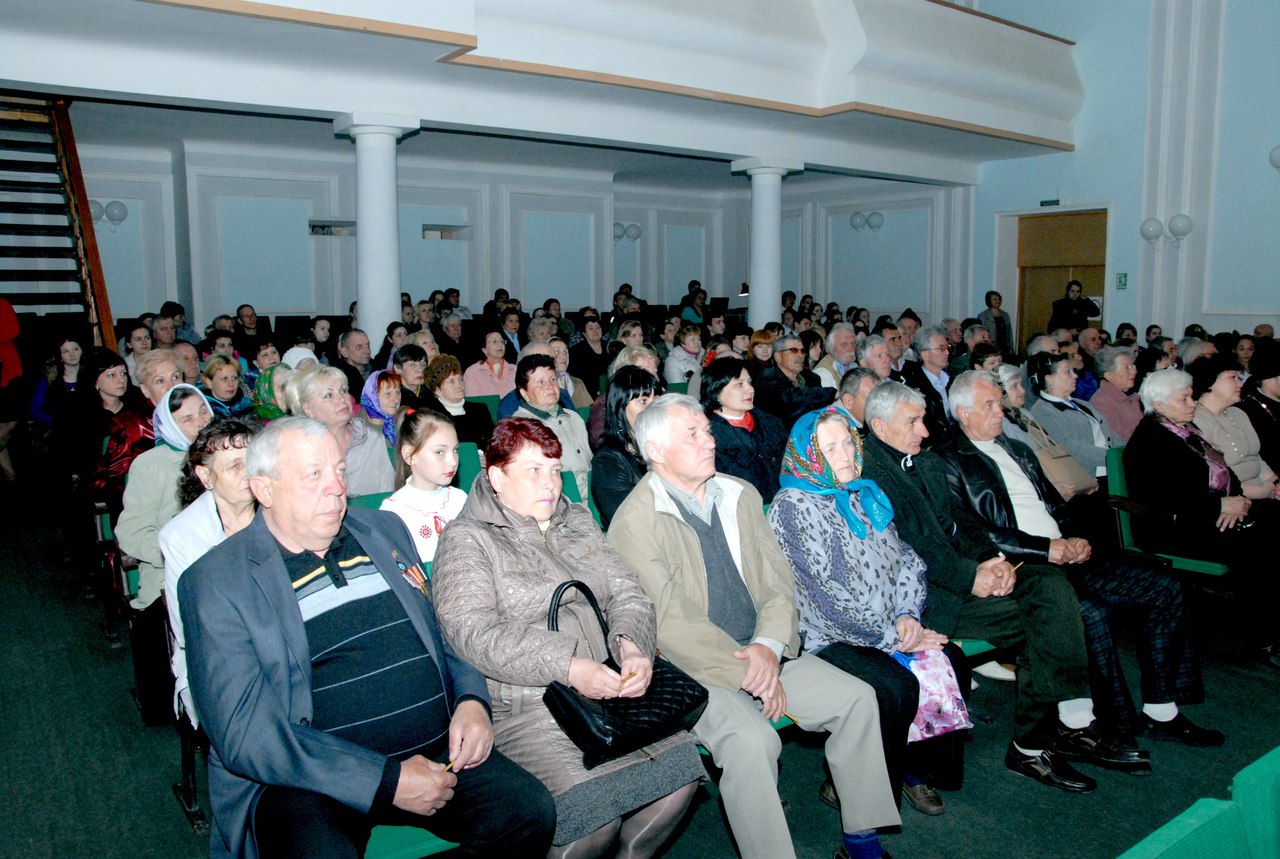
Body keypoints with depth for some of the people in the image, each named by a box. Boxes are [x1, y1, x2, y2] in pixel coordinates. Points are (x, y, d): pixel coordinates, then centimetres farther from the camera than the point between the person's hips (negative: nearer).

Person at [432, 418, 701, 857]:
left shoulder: (578, 522, 19)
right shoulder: (467, 539, 0)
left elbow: (626, 591, 12)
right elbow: (474, 632, -13)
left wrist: (633, 646, -11)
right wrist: (569, 667, -23)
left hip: (607, 686, 6)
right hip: (523, 706, -6)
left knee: (679, 769, -14)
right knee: (594, 812, -25)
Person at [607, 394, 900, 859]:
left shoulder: (741, 496, 8)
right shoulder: (634, 522, -13)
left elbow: (779, 581, 6)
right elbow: (671, 624, -17)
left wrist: (769, 647, -12)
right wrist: (747, 674, -17)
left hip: (762, 654, 7)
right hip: (690, 670, -6)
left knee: (857, 698, -3)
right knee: (751, 739, -31)